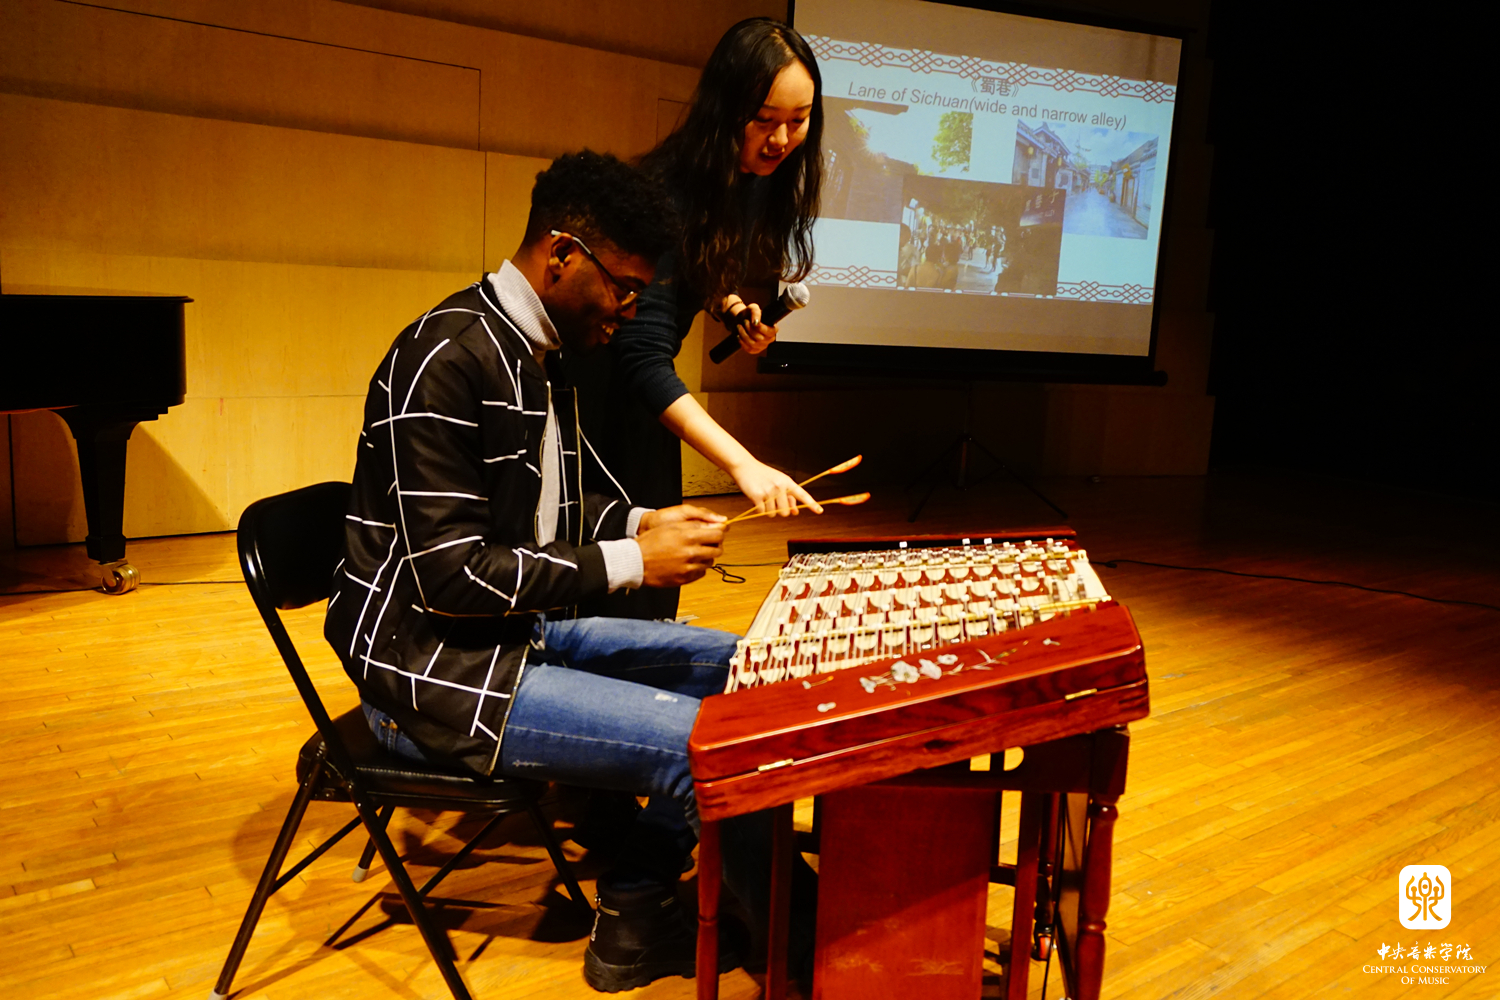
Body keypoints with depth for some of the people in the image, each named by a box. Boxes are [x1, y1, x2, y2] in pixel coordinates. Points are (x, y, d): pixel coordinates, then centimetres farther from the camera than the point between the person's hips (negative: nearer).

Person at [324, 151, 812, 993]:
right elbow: (450, 576, -25)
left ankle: (635, 916, 12)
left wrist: (640, 522, 4)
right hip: (435, 671, -10)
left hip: (519, 630, 10)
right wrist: (631, 564, -20)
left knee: (734, 668, 8)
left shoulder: (539, 355, 10)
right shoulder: (449, 359, -21)